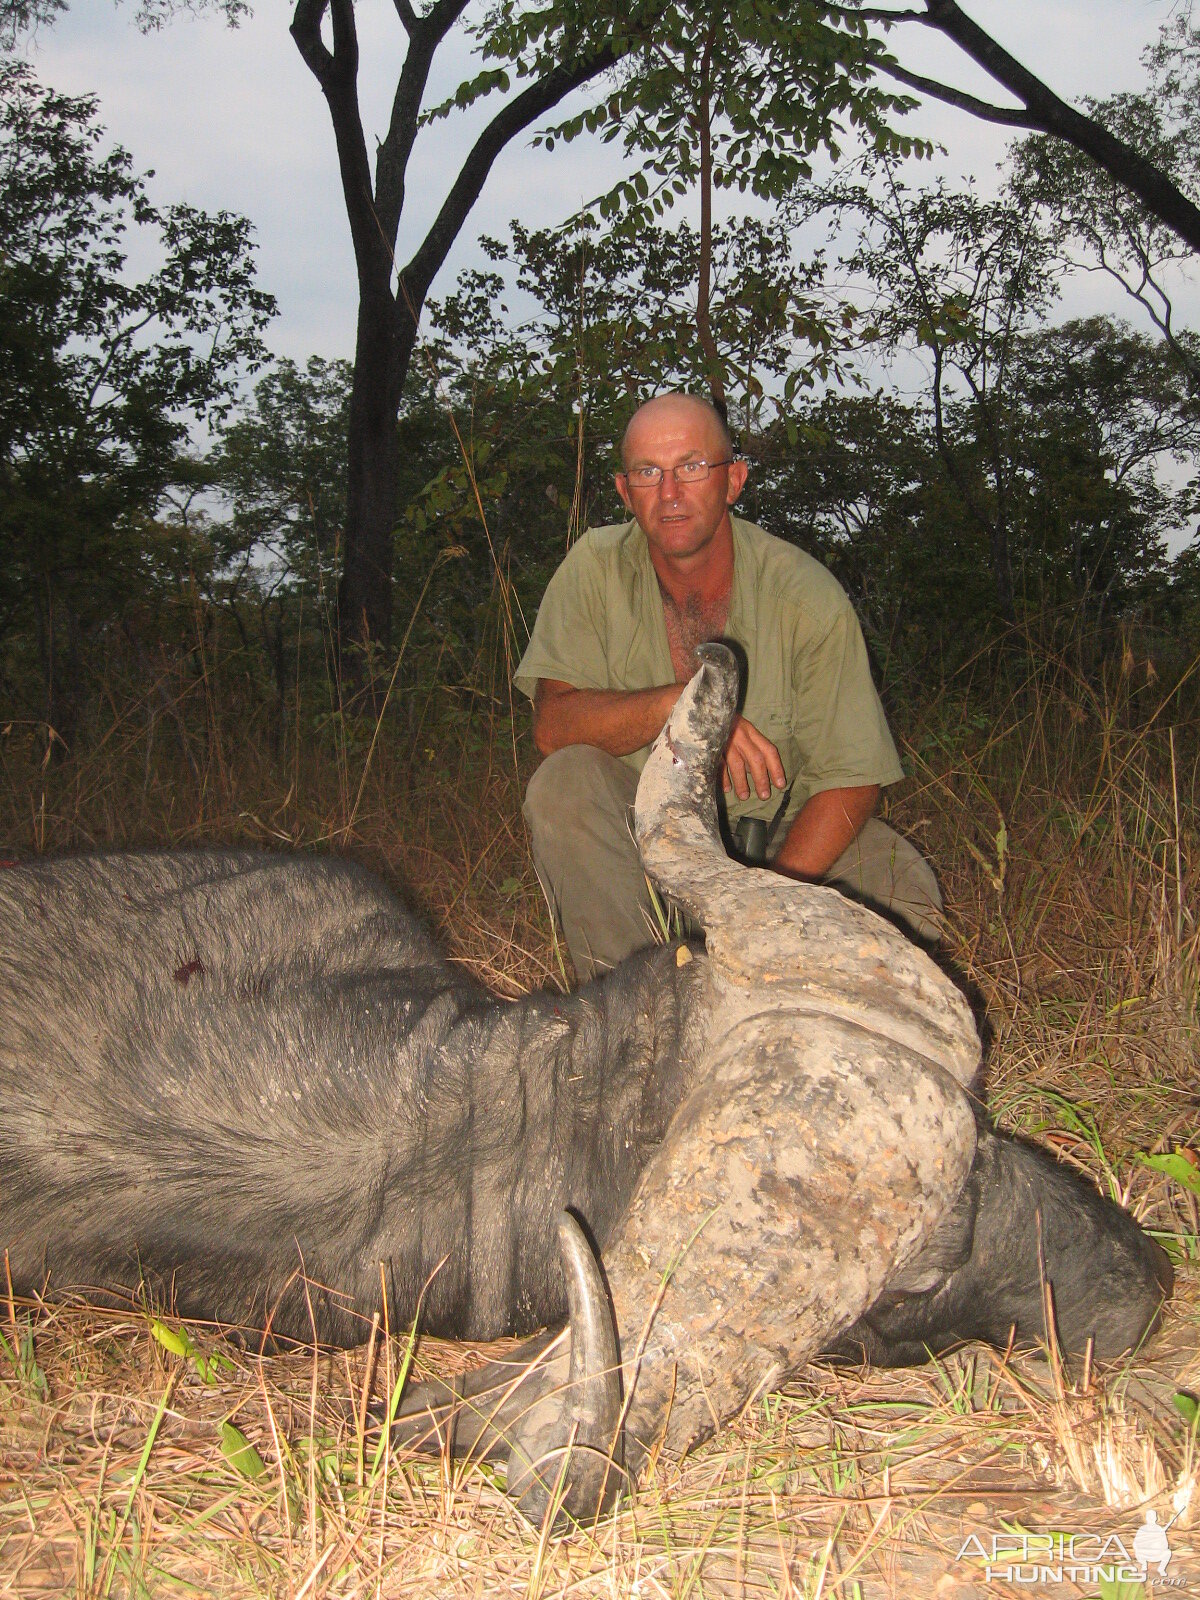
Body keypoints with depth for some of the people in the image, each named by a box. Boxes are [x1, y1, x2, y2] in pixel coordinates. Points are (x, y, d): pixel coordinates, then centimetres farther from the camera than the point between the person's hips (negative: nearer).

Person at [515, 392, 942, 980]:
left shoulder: (807, 595, -15)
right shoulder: (596, 567, -10)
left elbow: (851, 780, -16)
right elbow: (552, 721, -19)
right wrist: (680, 704, -37)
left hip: (779, 835, 0)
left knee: (906, 894, -26)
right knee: (564, 781, -30)